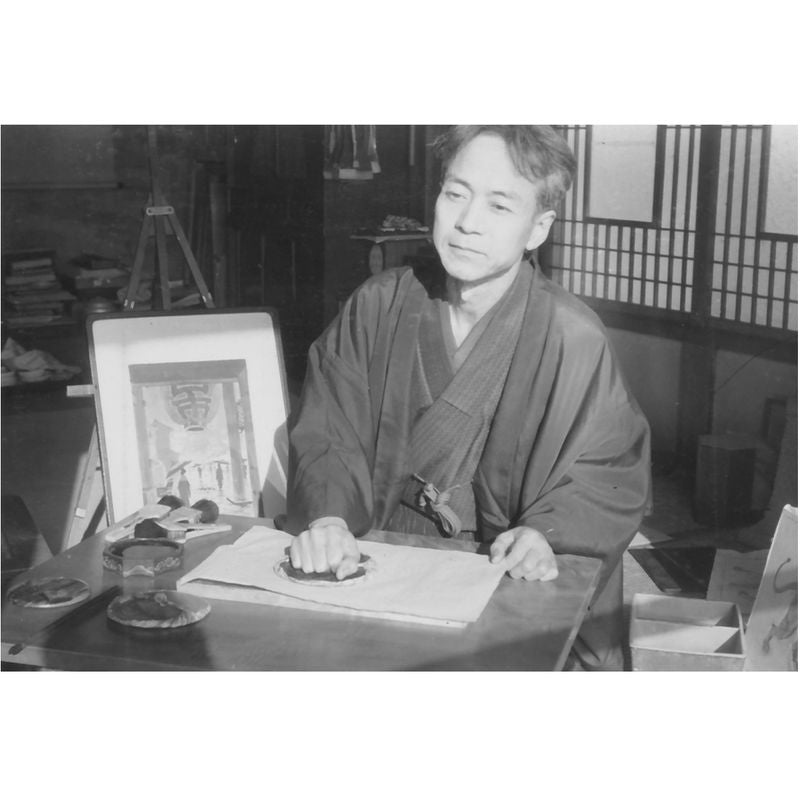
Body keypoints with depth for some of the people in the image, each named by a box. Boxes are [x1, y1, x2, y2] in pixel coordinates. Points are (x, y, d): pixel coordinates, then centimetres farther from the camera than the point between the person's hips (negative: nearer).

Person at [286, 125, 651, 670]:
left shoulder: (572, 338, -10)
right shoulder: (379, 305, 1)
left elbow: (612, 473, -4)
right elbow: (327, 436, -2)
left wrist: (545, 532, -23)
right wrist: (327, 517, -22)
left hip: (512, 586, -2)